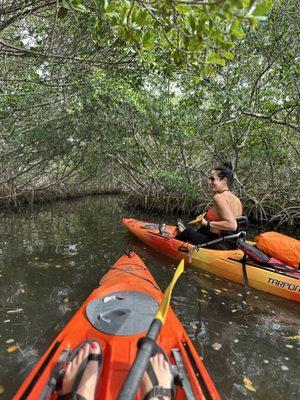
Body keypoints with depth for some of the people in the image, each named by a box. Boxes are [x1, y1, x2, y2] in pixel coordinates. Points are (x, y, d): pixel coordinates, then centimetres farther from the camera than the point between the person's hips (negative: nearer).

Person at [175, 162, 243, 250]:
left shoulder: (219, 197, -21)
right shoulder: (237, 200, 4)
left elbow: (232, 225, -32)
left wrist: (208, 224, -20)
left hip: (218, 246, -7)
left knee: (189, 231, 16)